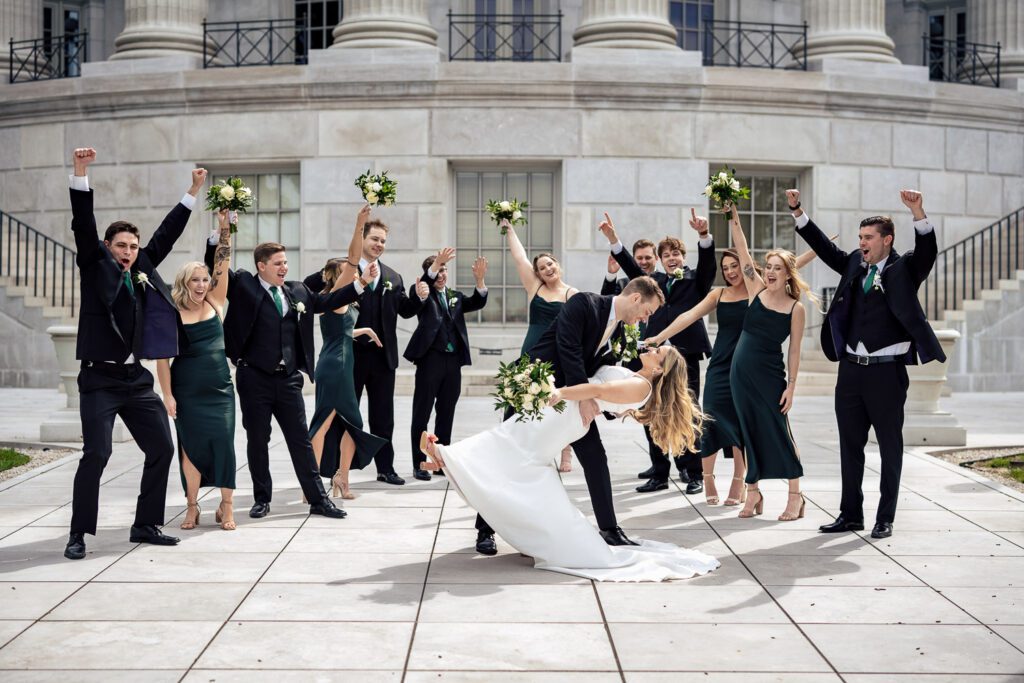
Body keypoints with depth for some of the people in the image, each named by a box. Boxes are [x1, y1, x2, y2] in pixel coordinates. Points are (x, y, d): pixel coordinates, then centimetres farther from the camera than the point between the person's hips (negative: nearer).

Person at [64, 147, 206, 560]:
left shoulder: (143, 270, 13)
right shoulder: (95, 268, 1)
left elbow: (166, 234, 18)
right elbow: (83, 226, -10)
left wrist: (193, 193, 20)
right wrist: (80, 174, -21)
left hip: (137, 379, 6)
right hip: (100, 378, -6)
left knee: (162, 449, 5)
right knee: (96, 454, -12)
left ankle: (146, 526, 17)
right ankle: (79, 534, -1)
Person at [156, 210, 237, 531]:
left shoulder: (215, 303, 6)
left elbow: (222, 264, -1)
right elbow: (162, 356, -2)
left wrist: (224, 227, -7)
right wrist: (167, 394, -8)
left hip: (220, 389, 2)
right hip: (187, 392, -2)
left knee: (224, 442, -6)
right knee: (191, 445, 2)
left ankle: (226, 506, 0)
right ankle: (192, 506, 14)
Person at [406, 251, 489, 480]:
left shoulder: (456, 297, 17)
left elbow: (478, 302, 3)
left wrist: (479, 280, -15)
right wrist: (436, 263, -32)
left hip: (453, 361, 5)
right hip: (430, 358, -5)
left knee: (446, 414, 11)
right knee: (422, 414, 0)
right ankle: (418, 464, 4)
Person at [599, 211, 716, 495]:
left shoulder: (696, 280, 7)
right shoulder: (654, 281, 17)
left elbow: (707, 262, -9)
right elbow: (632, 268, 8)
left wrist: (703, 234, -28)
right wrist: (613, 238, -4)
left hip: (686, 356, -4)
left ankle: (694, 474, 7)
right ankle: (660, 473, 15)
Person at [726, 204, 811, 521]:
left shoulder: (796, 308, -5)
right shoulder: (756, 289, 2)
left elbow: (794, 350, -4)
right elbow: (742, 250, -2)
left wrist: (791, 386, -7)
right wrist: (733, 216, -9)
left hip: (770, 375, -3)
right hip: (741, 371, 3)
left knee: (779, 431, -1)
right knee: (749, 432, 8)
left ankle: (795, 495, 10)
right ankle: (753, 492, 17)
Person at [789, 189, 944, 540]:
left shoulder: (904, 268, -2)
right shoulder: (854, 264, 11)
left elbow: (927, 250, -18)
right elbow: (823, 246, 15)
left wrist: (918, 212, -34)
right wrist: (797, 210, 7)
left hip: (886, 370, -5)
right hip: (851, 368, 5)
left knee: (890, 446, 4)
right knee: (850, 444, 11)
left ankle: (885, 518, 13)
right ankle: (851, 514, 20)